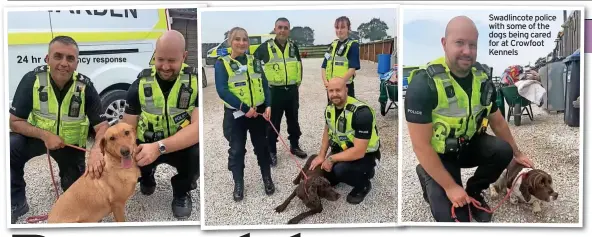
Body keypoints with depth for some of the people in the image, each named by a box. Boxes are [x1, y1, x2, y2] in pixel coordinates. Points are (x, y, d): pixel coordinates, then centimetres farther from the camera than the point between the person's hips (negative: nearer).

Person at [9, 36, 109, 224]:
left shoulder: (85, 87, -23)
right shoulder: (32, 80, -23)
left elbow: (102, 125, -24)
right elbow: (15, 121, -17)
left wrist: (96, 150, -45)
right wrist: (45, 135, -32)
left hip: (71, 143, 1)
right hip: (38, 136, 0)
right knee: (10, 148, -31)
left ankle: (69, 176, 45)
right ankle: (16, 203, -10)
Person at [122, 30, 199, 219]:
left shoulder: (196, 82, -16)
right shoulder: (140, 84, -8)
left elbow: (198, 126, -27)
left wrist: (160, 147, -41)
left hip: (182, 146, -2)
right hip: (146, 145, 3)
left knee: (198, 154, -35)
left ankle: (182, 191, 1)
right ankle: (147, 177, 16)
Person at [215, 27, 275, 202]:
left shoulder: (255, 62, 8)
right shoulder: (222, 63, -6)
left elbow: (265, 86, 7)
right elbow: (222, 90, -15)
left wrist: (268, 106, -9)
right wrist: (245, 108, -20)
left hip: (258, 112, 3)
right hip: (236, 114, -3)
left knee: (262, 146, 13)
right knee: (237, 150, 6)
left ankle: (267, 179, 29)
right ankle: (238, 185, 21)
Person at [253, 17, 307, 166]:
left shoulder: (293, 47, 5)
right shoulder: (266, 47, -8)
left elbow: (299, 65, 20)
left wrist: (298, 81, 15)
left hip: (292, 91, 4)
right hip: (274, 91, -4)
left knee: (293, 120, 15)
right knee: (273, 123, 4)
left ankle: (294, 146, 31)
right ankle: (272, 151, 16)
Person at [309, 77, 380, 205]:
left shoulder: (361, 112, -32)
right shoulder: (330, 108, -7)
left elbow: (359, 151, -34)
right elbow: (327, 130, 13)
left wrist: (331, 159, -25)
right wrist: (321, 156, 1)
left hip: (365, 155, -7)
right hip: (342, 149, 7)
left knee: (340, 169, -33)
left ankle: (363, 185, -3)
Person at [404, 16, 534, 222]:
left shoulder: (482, 79, -8)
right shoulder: (424, 84, -28)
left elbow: (497, 121, 10)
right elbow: (421, 145, -27)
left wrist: (516, 153, 18)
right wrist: (450, 187, -23)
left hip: (469, 145, 6)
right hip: (438, 154, -6)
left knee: (503, 151, -23)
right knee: (455, 218, -16)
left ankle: (473, 191, 5)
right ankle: (428, 177, 13)